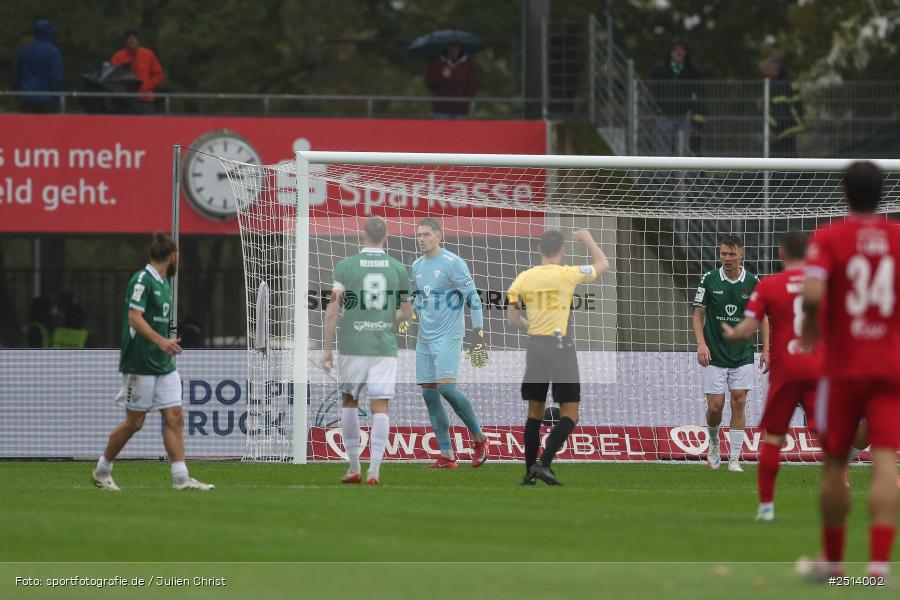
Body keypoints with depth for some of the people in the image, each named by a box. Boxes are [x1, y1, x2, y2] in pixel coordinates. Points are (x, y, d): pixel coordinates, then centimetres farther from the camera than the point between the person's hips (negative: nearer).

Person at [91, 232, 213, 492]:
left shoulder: (163, 283, 15)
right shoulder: (142, 280, -12)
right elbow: (134, 317, -21)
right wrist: (160, 340, -31)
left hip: (164, 364, 8)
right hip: (140, 363, -8)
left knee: (174, 417, -2)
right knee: (134, 422, -1)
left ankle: (180, 477, -4)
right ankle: (102, 471, 15)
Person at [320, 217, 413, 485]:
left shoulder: (345, 266, -3)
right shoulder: (398, 268, 3)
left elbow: (333, 311, -6)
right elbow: (406, 312, 9)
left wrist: (327, 349, 0)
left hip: (352, 347, -1)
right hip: (385, 346, 1)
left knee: (349, 402, 15)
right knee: (380, 407, 0)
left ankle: (354, 468, 16)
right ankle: (374, 470, -9)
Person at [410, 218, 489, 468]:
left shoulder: (453, 263, -10)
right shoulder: (417, 266, 12)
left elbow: (473, 298, -11)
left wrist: (477, 332, -16)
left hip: (447, 336, -8)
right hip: (424, 338, 8)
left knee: (446, 387, -20)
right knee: (429, 393, 2)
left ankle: (479, 438, -1)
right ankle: (447, 456, 6)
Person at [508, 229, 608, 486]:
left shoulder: (524, 278, 2)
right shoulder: (567, 275, -8)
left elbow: (512, 317, 6)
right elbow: (603, 265, 7)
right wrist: (587, 239, 22)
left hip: (535, 347, 4)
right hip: (561, 347, -4)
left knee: (535, 413, 14)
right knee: (569, 416, 0)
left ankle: (530, 473, 14)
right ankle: (544, 463, -17)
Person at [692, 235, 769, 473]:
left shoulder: (752, 282, -1)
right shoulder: (709, 280, -3)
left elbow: (762, 317, 8)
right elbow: (698, 314, 3)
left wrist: (766, 350, 1)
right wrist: (701, 344, -10)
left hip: (742, 355, 1)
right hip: (714, 355, -1)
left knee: (739, 403, -5)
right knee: (715, 405, -4)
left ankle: (734, 459, 0)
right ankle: (713, 444, 25)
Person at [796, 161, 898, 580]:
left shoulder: (828, 238, -7)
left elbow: (813, 294, -21)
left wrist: (810, 324, -1)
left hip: (843, 368, -2)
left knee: (834, 464, 13)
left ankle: (832, 560, 24)